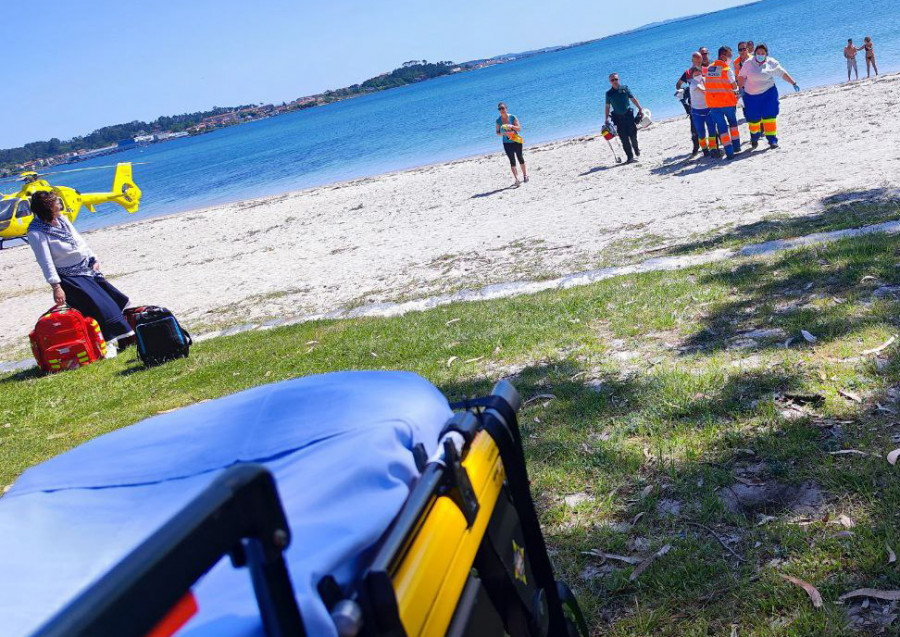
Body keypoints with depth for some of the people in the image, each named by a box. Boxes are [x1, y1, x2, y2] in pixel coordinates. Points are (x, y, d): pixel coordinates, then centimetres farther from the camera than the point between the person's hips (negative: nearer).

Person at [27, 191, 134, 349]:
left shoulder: (61, 219, 5)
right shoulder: (36, 233, -17)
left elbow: (80, 240, 14)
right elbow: (45, 262, -21)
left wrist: (93, 260, 7)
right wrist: (56, 287, -24)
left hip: (87, 269, 8)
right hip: (69, 277, -8)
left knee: (115, 298, 6)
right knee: (97, 302, -20)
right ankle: (109, 341, -13)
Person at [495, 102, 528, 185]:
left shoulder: (513, 117, -6)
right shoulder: (498, 120, 0)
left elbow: (519, 129, -7)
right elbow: (497, 132, 5)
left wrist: (512, 126, -25)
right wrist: (503, 133, -17)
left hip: (516, 141, -1)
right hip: (507, 143, 1)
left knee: (520, 158, 7)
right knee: (512, 160, -2)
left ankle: (525, 175, 24)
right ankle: (516, 179, -3)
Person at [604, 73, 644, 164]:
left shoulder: (625, 88, 5)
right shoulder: (609, 93, 4)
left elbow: (633, 99, 9)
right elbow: (607, 107, 7)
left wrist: (640, 109, 4)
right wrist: (607, 119, 0)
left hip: (628, 115, 0)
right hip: (618, 118, 0)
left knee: (633, 135, 3)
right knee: (624, 138, -4)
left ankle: (636, 149, 33)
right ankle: (630, 157, -1)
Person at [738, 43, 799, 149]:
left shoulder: (771, 63, -2)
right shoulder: (749, 63, -2)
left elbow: (783, 74, 3)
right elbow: (741, 76, 10)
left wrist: (793, 83, 0)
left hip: (768, 93, -1)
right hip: (751, 95, 1)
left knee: (769, 116, -10)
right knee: (753, 118, 6)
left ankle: (772, 140, -4)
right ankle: (754, 138, 33)